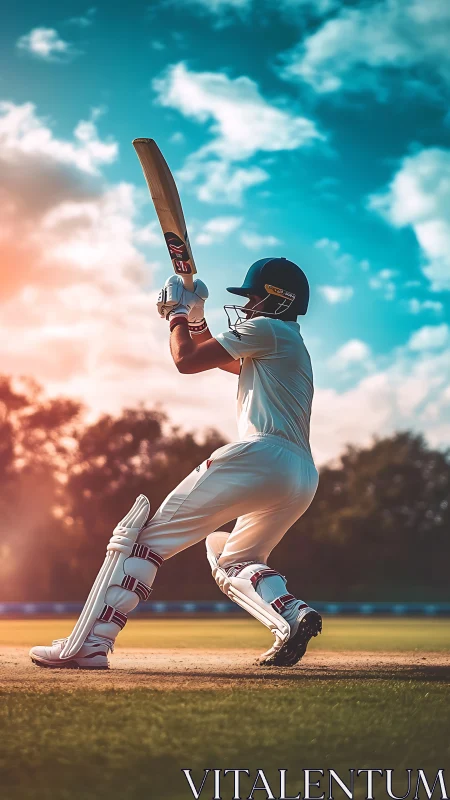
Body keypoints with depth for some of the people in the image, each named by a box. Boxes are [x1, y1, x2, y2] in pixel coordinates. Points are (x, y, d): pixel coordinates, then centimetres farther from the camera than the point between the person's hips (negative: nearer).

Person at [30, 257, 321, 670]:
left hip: (261, 456, -10)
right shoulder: (288, 342, 30)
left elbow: (187, 360, -1)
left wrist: (178, 315, 15)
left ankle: (88, 642, -13)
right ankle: (293, 613, -4)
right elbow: (217, 357, 40)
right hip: (303, 478, 10)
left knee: (149, 535, -6)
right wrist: (193, 317, 31)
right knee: (234, 562, 26)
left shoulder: (267, 329, 1)